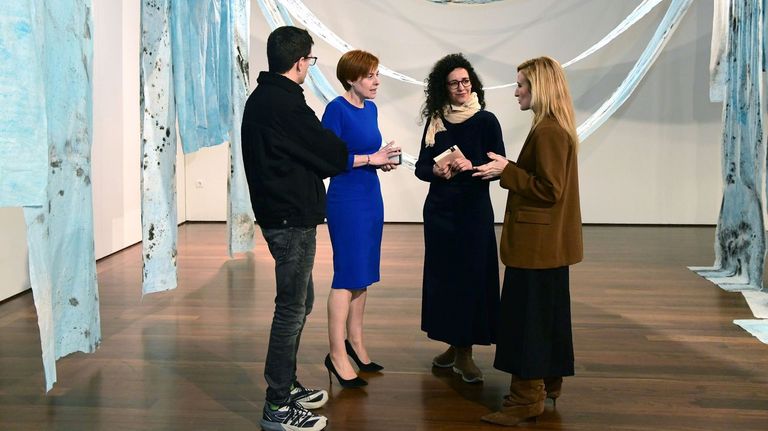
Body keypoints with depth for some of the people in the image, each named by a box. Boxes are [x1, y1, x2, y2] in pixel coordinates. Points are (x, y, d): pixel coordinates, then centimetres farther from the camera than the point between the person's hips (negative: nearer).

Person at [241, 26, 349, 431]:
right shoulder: (286, 102, -19)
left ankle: (286, 386, 31)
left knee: (299, 302, 20)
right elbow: (327, 151, -13)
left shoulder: (260, 98, 12)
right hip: (293, 219, -10)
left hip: (277, 213, 10)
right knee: (292, 309, -3)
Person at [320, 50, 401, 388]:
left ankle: (354, 340, 25)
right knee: (347, 274, -5)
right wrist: (369, 158, -18)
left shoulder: (370, 109, 11)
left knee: (363, 274, 13)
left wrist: (383, 160, -1)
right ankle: (337, 354, 2)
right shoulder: (337, 109, -13)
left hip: (371, 196, 8)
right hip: (346, 199, -8)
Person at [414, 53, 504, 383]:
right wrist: (436, 172, -16)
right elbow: (421, 166, 6)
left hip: (473, 210, -4)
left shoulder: (485, 121, -4)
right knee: (442, 276, 7)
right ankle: (452, 345, 22)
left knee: (472, 277, -2)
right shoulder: (435, 120, 6)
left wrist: (471, 166, -24)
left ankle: (465, 352, 7)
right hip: (439, 210, 4)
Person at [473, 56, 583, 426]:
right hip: (549, 241, 11)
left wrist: (506, 171, -18)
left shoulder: (547, 132, -19)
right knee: (547, 313, 18)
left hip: (537, 243, -11)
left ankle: (527, 398, 3)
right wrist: (508, 169, 11)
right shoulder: (557, 127, 13)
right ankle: (548, 381, 31)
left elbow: (549, 189, -22)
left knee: (526, 316, -4)